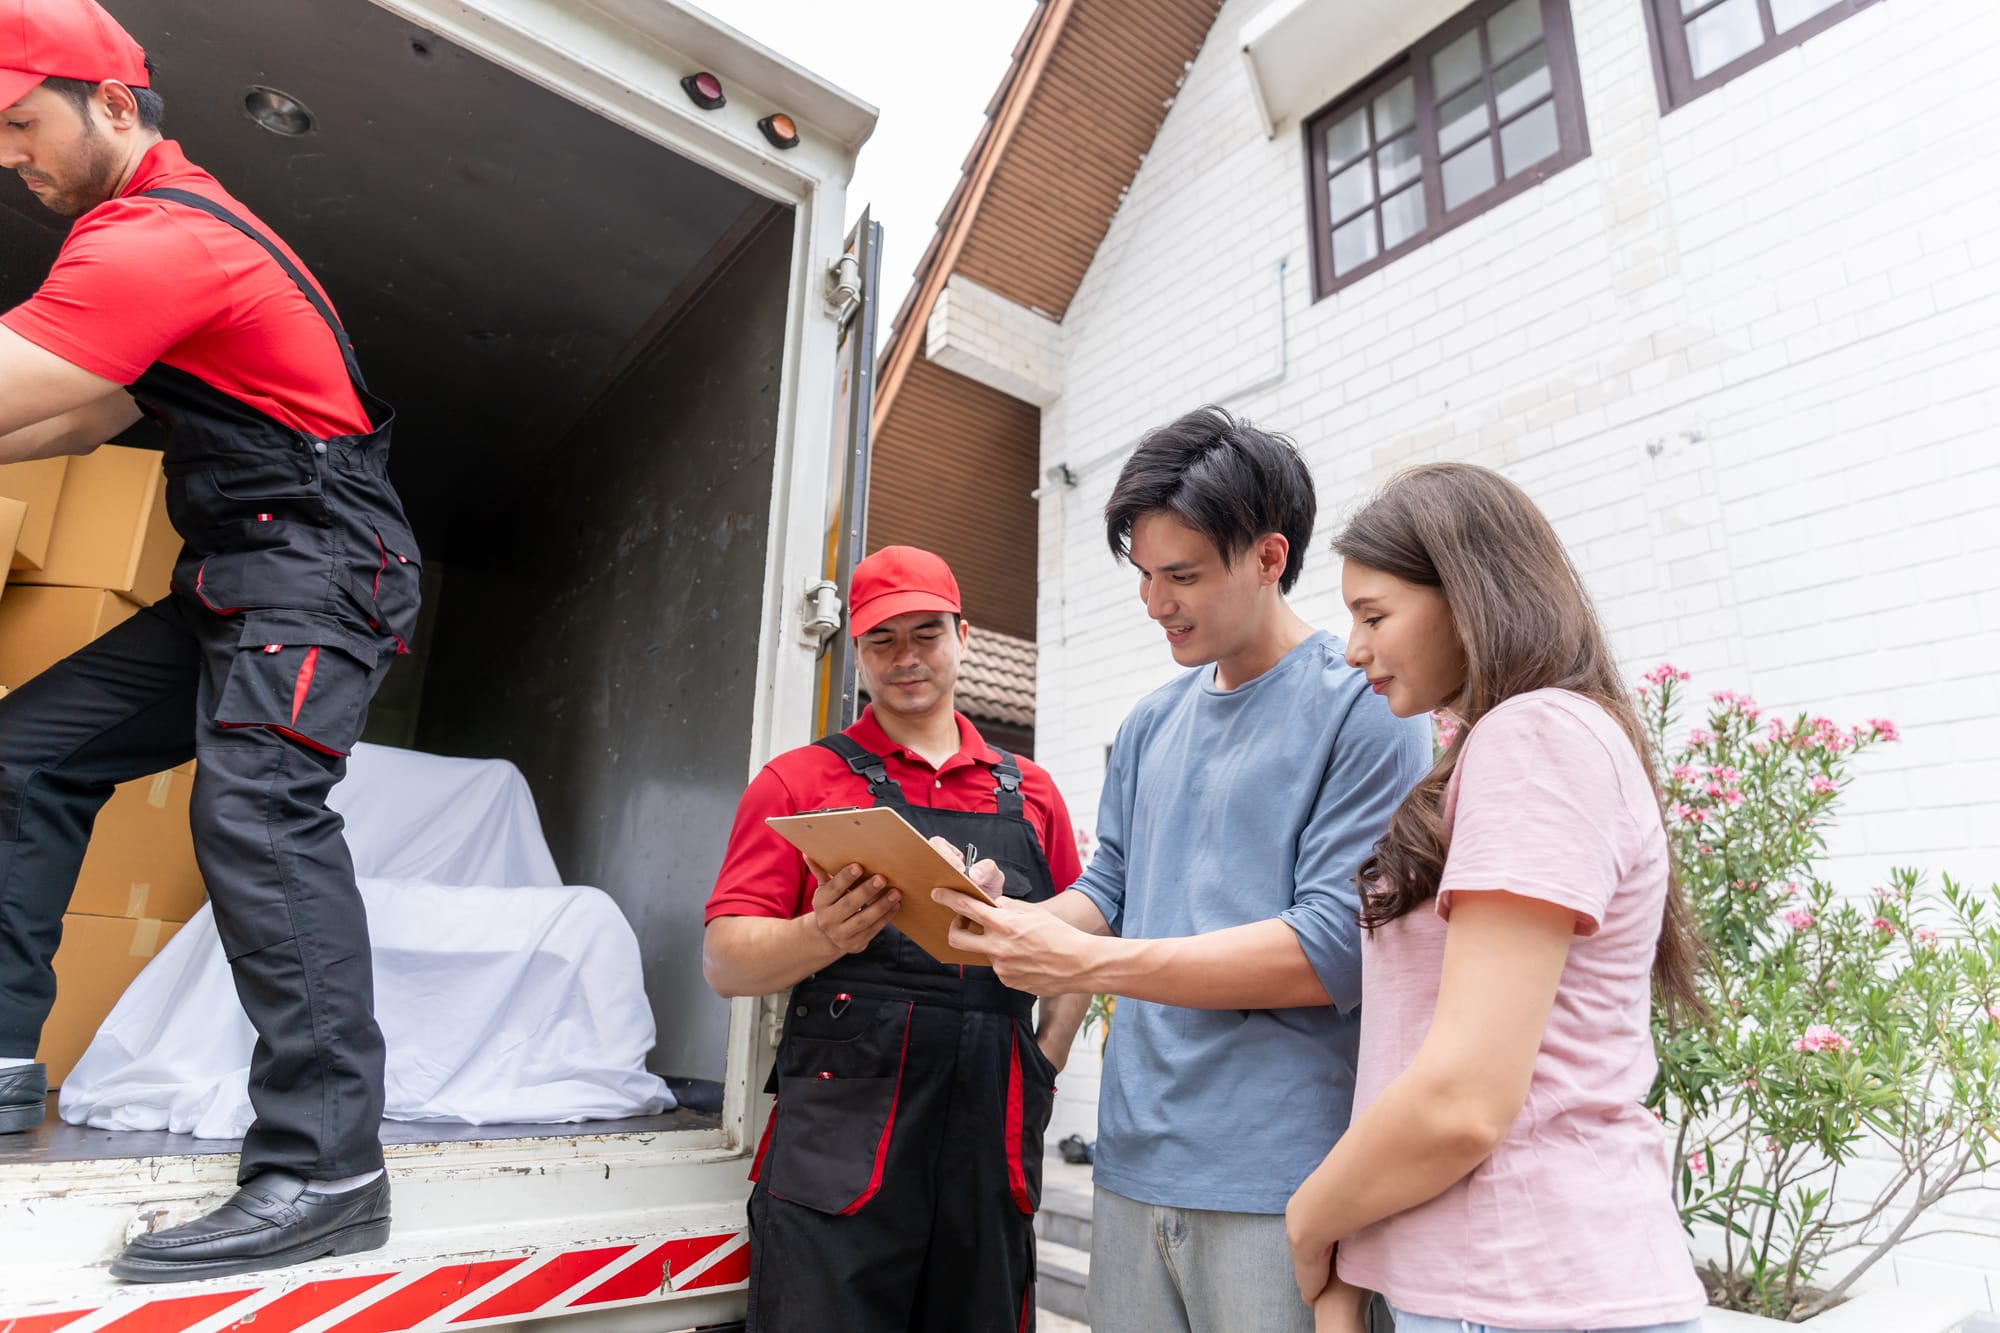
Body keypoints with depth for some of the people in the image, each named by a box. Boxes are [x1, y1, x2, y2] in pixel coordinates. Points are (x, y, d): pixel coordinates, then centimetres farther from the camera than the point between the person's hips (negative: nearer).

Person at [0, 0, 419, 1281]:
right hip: (233, 582, 11)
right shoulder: (169, 217, 21)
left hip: (317, 568, -11)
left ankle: (325, 1168, -28)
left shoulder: (155, 239, -13)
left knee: (255, 809, -27)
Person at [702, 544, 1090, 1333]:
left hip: (992, 1152, 3)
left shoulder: (1031, 793, 11)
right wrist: (822, 936, -22)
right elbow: (724, 961, -4)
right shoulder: (799, 780, 2)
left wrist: (1045, 1065, 6)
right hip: (840, 1153, -3)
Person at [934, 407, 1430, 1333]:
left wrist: (1089, 964, -20)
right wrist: (1002, 921, -7)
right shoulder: (1152, 723, 11)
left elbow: (1336, 949, -18)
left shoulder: (1364, 710, -11)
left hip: (1278, 1185, -6)